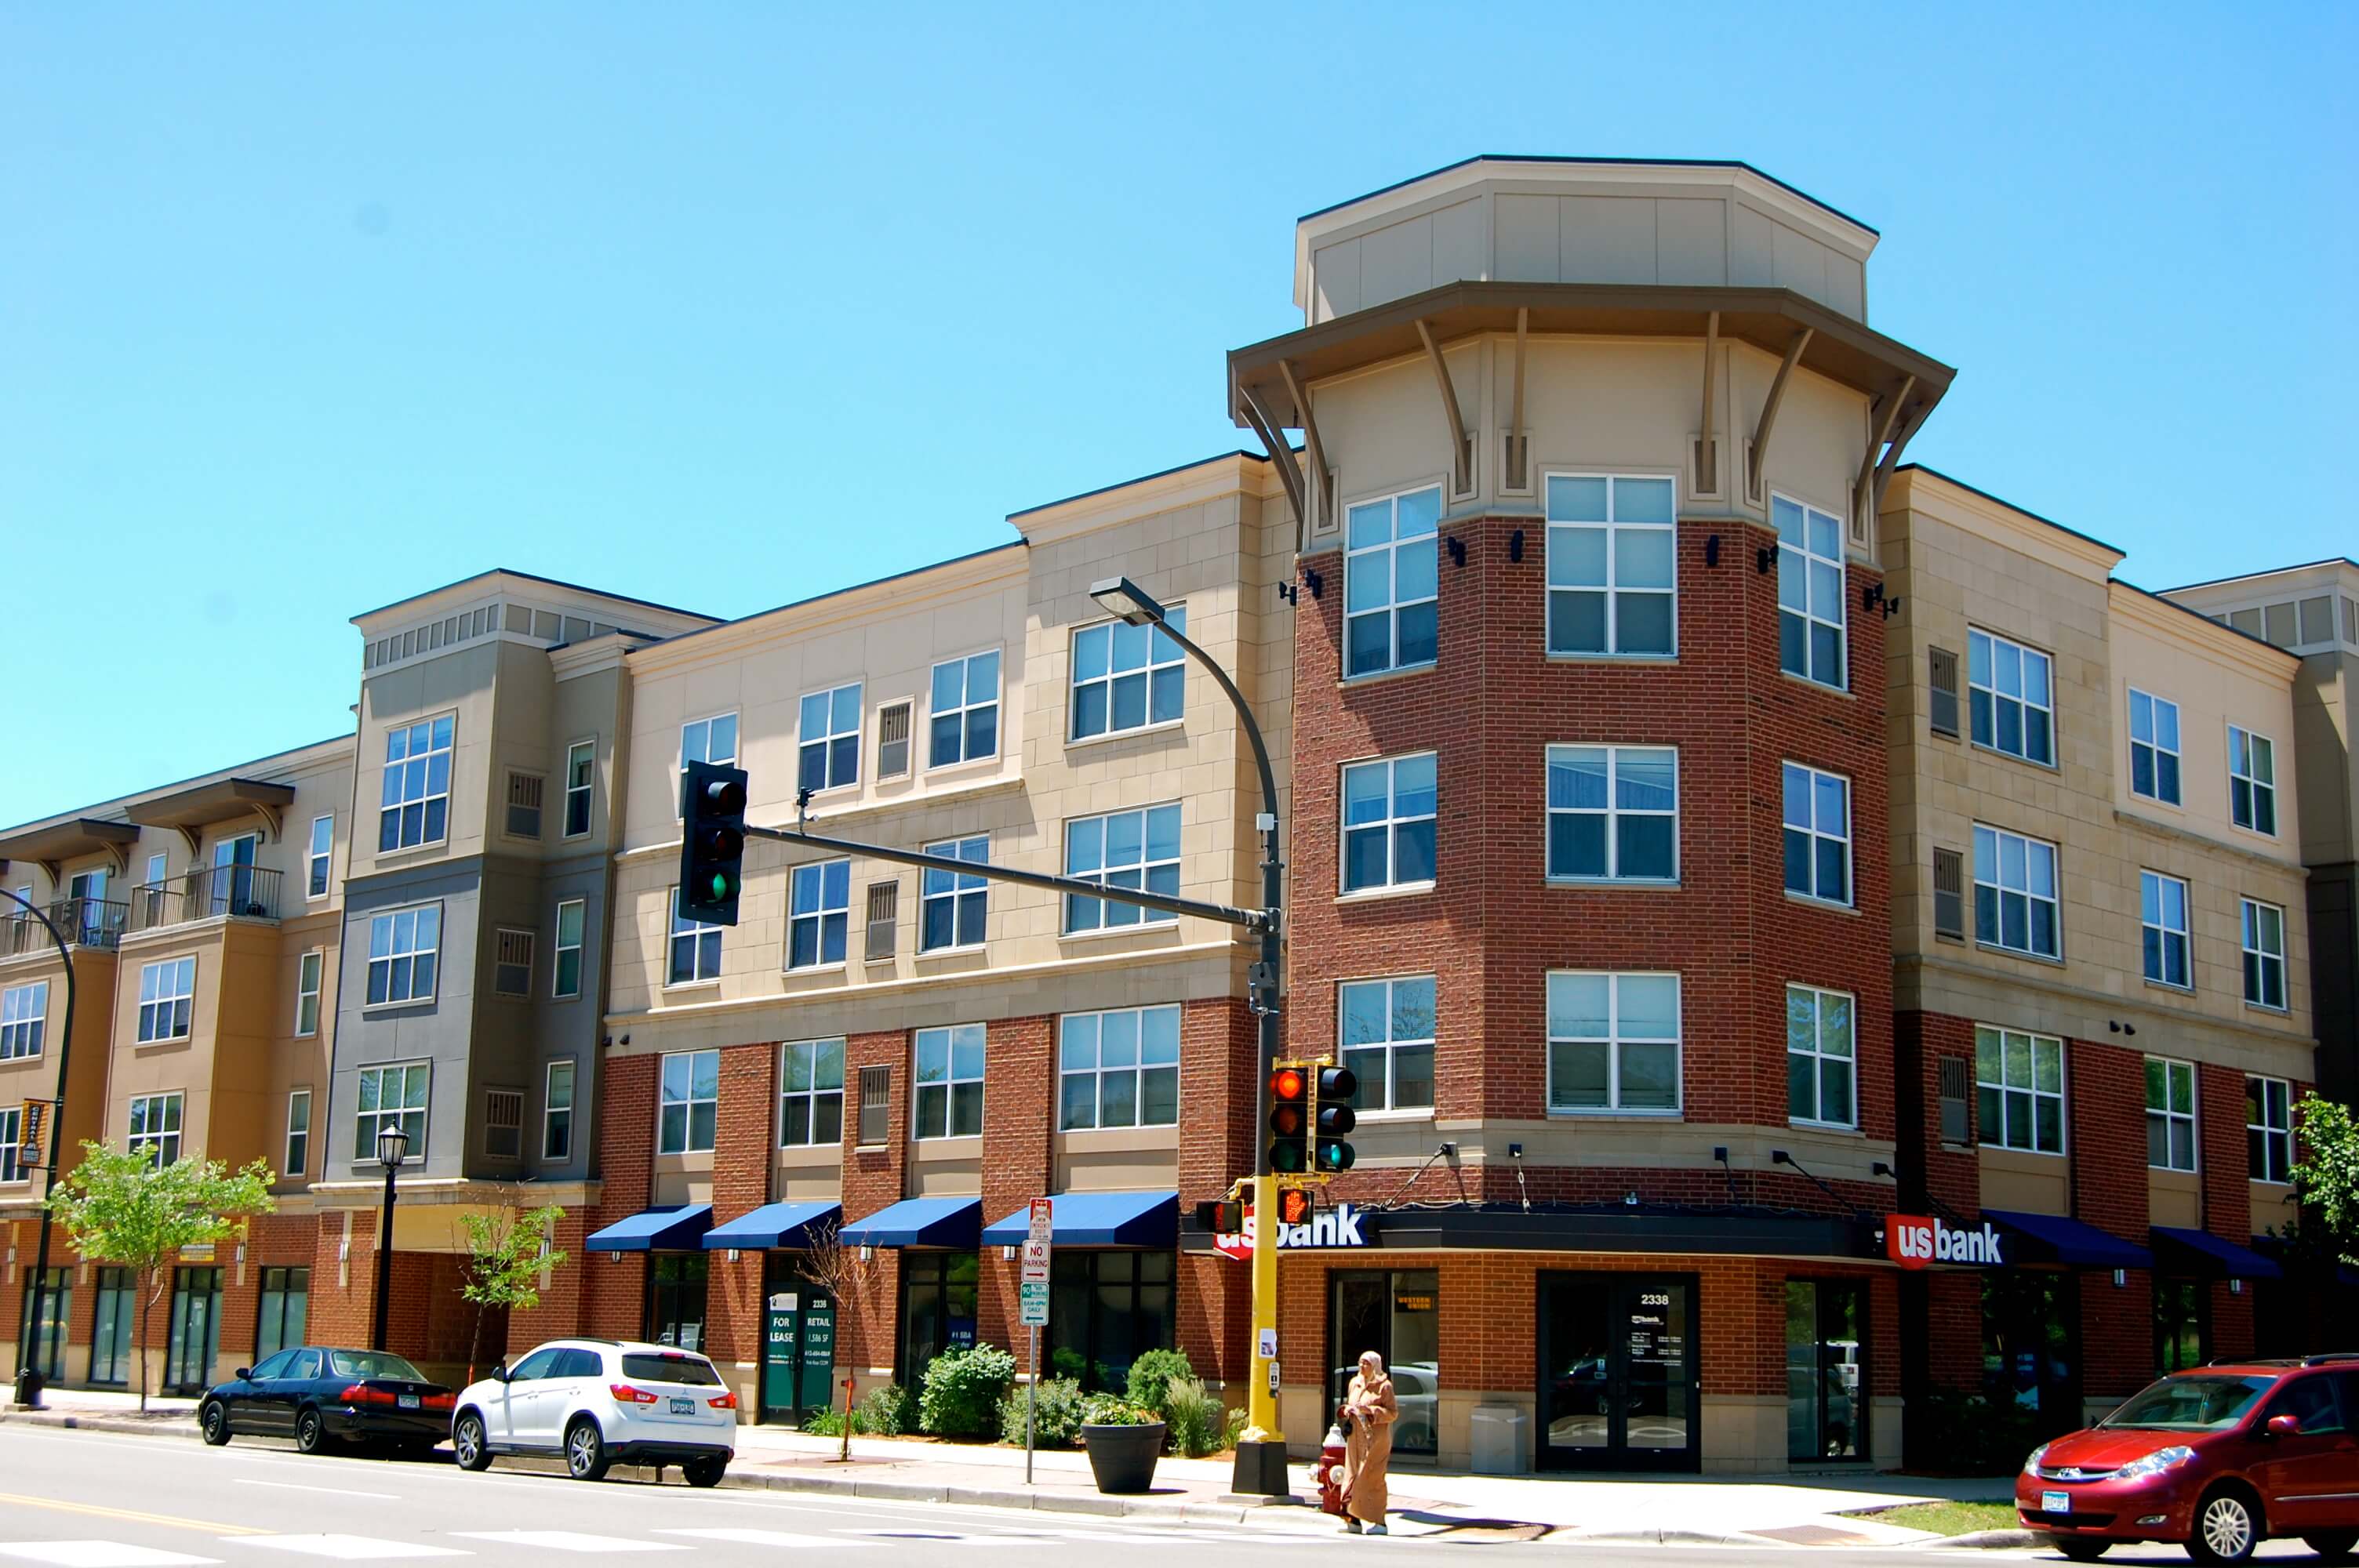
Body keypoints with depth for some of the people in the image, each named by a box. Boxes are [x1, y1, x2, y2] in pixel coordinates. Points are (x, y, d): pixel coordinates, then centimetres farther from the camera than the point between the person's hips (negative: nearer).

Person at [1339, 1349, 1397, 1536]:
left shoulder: (1384, 1386, -7)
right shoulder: (1355, 1383, 12)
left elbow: (1393, 1412, -9)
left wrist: (1370, 1410, -19)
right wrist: (1348, 1410, -1)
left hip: (1375, 1438, -6)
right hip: (1356, 1437, 6)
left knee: (1372, 1478, -7)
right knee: (1353, 1476, 3)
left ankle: (1379, 1522, -1)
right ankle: (1354, 1520, 7)